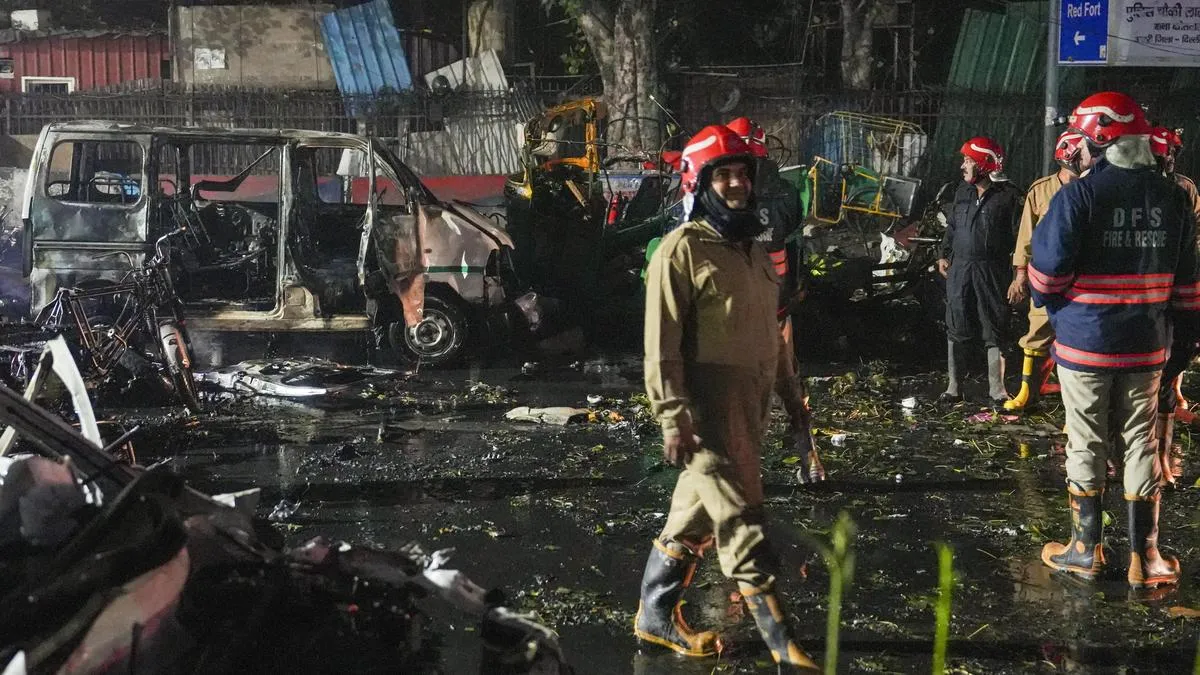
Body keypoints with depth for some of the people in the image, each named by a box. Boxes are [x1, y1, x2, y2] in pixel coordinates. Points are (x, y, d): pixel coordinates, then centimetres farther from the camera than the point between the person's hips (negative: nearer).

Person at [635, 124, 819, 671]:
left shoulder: (754, 248, 16)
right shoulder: (682, 248, -11)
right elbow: (661, 345, -15)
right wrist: (674, 421, -19)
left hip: (749, 407, 8)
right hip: (707, 409, -8)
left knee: (695, 514, 16)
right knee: (741, 525, -6)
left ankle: (657, 616, 29)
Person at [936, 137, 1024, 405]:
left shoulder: (1008, 196, -6)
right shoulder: (963, 192, 10)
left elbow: (1018, 235, -6)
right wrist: (944, 255, 14)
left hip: (992, 271, -5)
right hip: (960, 268, 5)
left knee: (994, 332, 2)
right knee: (956, 330, 7)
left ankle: (997, 389, 11)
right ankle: (954, 387, 16)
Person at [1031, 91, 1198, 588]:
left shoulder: (1077, 196, -15)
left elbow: (1048, 273, -12)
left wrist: (1055, 309, 9)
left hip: (1085, 342, -4)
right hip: (1146, 343, 4)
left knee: (1086, 445, 8)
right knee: (1141, 445, 12)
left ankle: (1086, 550, 17)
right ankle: (1144, 557, 16)